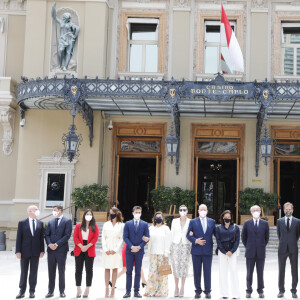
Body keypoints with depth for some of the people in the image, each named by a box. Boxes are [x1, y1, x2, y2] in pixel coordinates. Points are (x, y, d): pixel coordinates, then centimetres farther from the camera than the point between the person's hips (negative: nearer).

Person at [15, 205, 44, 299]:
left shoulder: (40, 223, 7)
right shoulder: (22, 223, 0)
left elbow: (41, 238, 7)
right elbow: (19, 238, -2)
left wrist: (42, 250, 0)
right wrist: (18, 251, -8)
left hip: (35, 252, 2)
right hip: (25, 251, -2)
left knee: (34, 272, 4)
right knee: (23, 271, 5)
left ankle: (32, 291, 11)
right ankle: (22, 291, 14)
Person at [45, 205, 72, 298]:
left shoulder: (67, 221, -1)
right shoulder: (51, 222, 14)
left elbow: (67, 235, -9)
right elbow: (47, 235, 11)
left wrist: (57, 244, -14)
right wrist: (49, 244, -9)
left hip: (61, 249, -4)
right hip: (51, 249, 4)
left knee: (61, 271, 3)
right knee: (51, 271, 6)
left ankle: (62, 291, 10)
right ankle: (50, 291, 12)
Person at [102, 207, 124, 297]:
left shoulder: (121, 225, 5)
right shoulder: (106, 224, 10)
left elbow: (121, 239, 2)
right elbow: (103, 238, 7)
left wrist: (115, 250, -8)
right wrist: (105, 249, -5)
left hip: (116, 250, -1)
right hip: (107, 250, 1)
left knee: (115, 269, 0)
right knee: (107, 269, 0)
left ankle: (113, 289, 4)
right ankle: (107, 289, 3)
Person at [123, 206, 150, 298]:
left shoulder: (145, 224, 6)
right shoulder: (128, 224, 5)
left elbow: (147, 237, 3)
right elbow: (125, 237, 0)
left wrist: (139, 247, -9)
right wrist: (131, 246, -12)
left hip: (139, 251, 0)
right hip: (129, 250, 0)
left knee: (138, 272, 4)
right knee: (129, 271, 1)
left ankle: (136, 291, 9)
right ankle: (128, 291, 5)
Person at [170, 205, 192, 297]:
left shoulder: (190, 222, 3)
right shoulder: (174, 221, 8)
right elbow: (172, 234, 9)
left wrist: (191, 249, 0)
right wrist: (170, 248, 4)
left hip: (186, 245, -1)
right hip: (176, 245, 1)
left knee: (184, 267, -3)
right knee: (175, 267, -1)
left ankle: (182, 288, 7)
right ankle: (176, 287, 10)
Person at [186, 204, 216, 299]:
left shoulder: (212, 222, 9)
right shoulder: (193, 222, 5)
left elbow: (216, 233, 11)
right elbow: (188, 235, 2)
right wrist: (195, 241, -13)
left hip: (208, 251, 0)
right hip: (196, 251, 0)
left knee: (207, 272, 1)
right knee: (197, 272, 5)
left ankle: (207, 291, 9)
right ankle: (198, 291, 14)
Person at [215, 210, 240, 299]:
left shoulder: (235, 227, 7)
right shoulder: (218, 228, 8)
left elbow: (237, 241, 3)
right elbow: (218, 241, 3)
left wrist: (231, 251, -9)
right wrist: (225, 252, -7)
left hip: (232, 252, -1)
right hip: (222, 252, 1)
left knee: (233, 271, -6)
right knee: (223, 272, 0)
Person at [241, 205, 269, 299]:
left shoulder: (265, 223, 4)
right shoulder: (247, 223, 3)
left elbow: (266, 237, 12)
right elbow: (243, 237, 11)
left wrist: (262, 246, 9)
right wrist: (247, 247, 8)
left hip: (261, 252, 0)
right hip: (250, 252, 0)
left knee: (260, 272, 5)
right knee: (249, 272, 4)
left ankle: (260, 291, 14)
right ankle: (248, 291, 11)